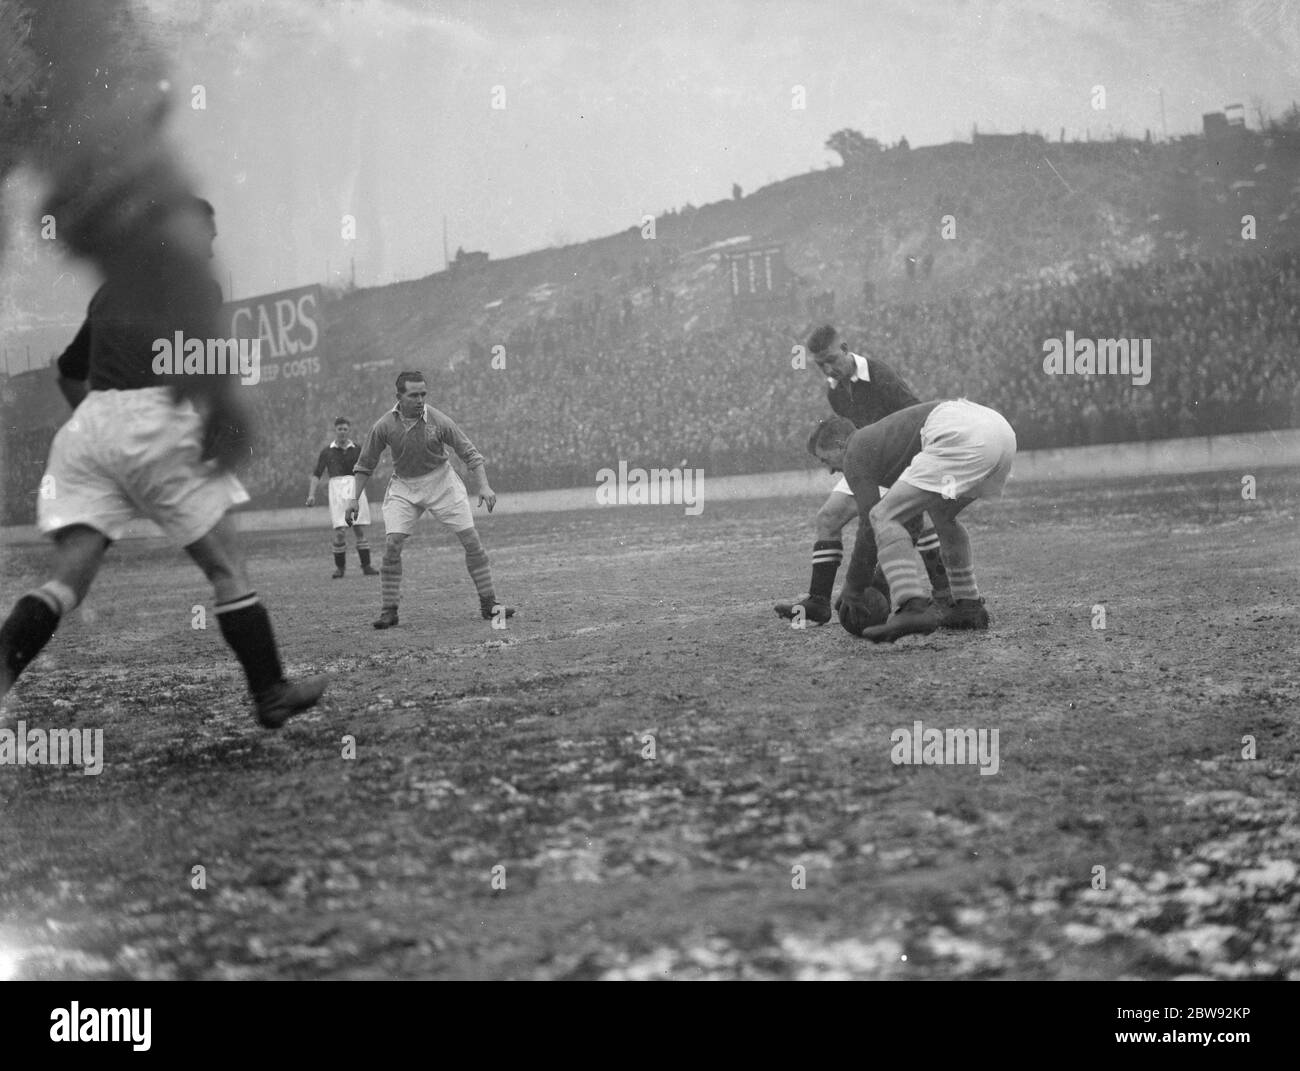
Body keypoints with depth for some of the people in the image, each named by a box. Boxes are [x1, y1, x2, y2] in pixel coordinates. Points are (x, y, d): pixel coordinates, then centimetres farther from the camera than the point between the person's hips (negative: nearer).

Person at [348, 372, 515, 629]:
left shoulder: (439, 422, -17)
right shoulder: (384, 426, -13)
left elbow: (470, 454, -10)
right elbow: (365, 464, 1)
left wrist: (483, 487, -21)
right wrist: (355, 499, -3)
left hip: (441, 482, 0)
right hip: (403, 487, 0)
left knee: (472, 540, -6)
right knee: (391, 545, -14)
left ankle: (489, 605, 5)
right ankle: (388, 611, -3)